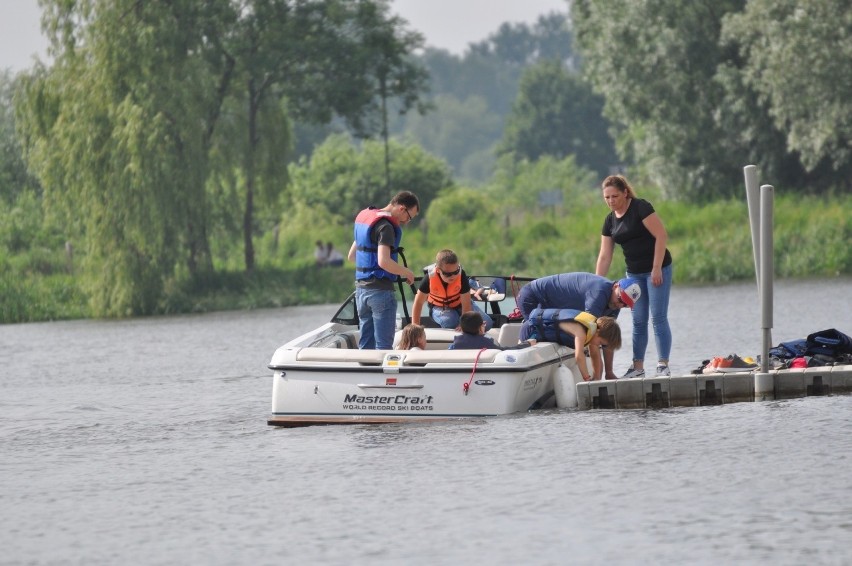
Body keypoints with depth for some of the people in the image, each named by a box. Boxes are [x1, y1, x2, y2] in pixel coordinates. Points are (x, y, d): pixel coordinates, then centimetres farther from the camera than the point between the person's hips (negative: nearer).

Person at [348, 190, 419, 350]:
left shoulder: (364, 217, 14)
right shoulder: (386, 226, -15)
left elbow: (351, 256, 24)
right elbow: (384, 262, -26)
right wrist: (406, 272, -12)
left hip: (361, 289, 9)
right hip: (380, 289, -9)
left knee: (365, 344, 11)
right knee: (383, 345, -6)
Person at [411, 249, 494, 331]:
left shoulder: (461, 275, -31)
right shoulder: (430, 277, -31)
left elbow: (466, 305, -26)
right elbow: (418, 302, -20)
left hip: (459, 305, 2)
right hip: (439, 308, -2)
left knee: (487, 324, -13)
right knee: (450, 322, -35)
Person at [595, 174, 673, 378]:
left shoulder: (640, 208, -12)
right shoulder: (610, 221, 8)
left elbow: (661, 235, -17)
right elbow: (605, 256, 9)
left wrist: (656, 268, -20)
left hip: (657, 269, -7)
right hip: (634, 273, 7)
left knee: (658, 317, -9)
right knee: (639, 321, 7)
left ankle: (663, 366, -8)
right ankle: (638, 367, 10)